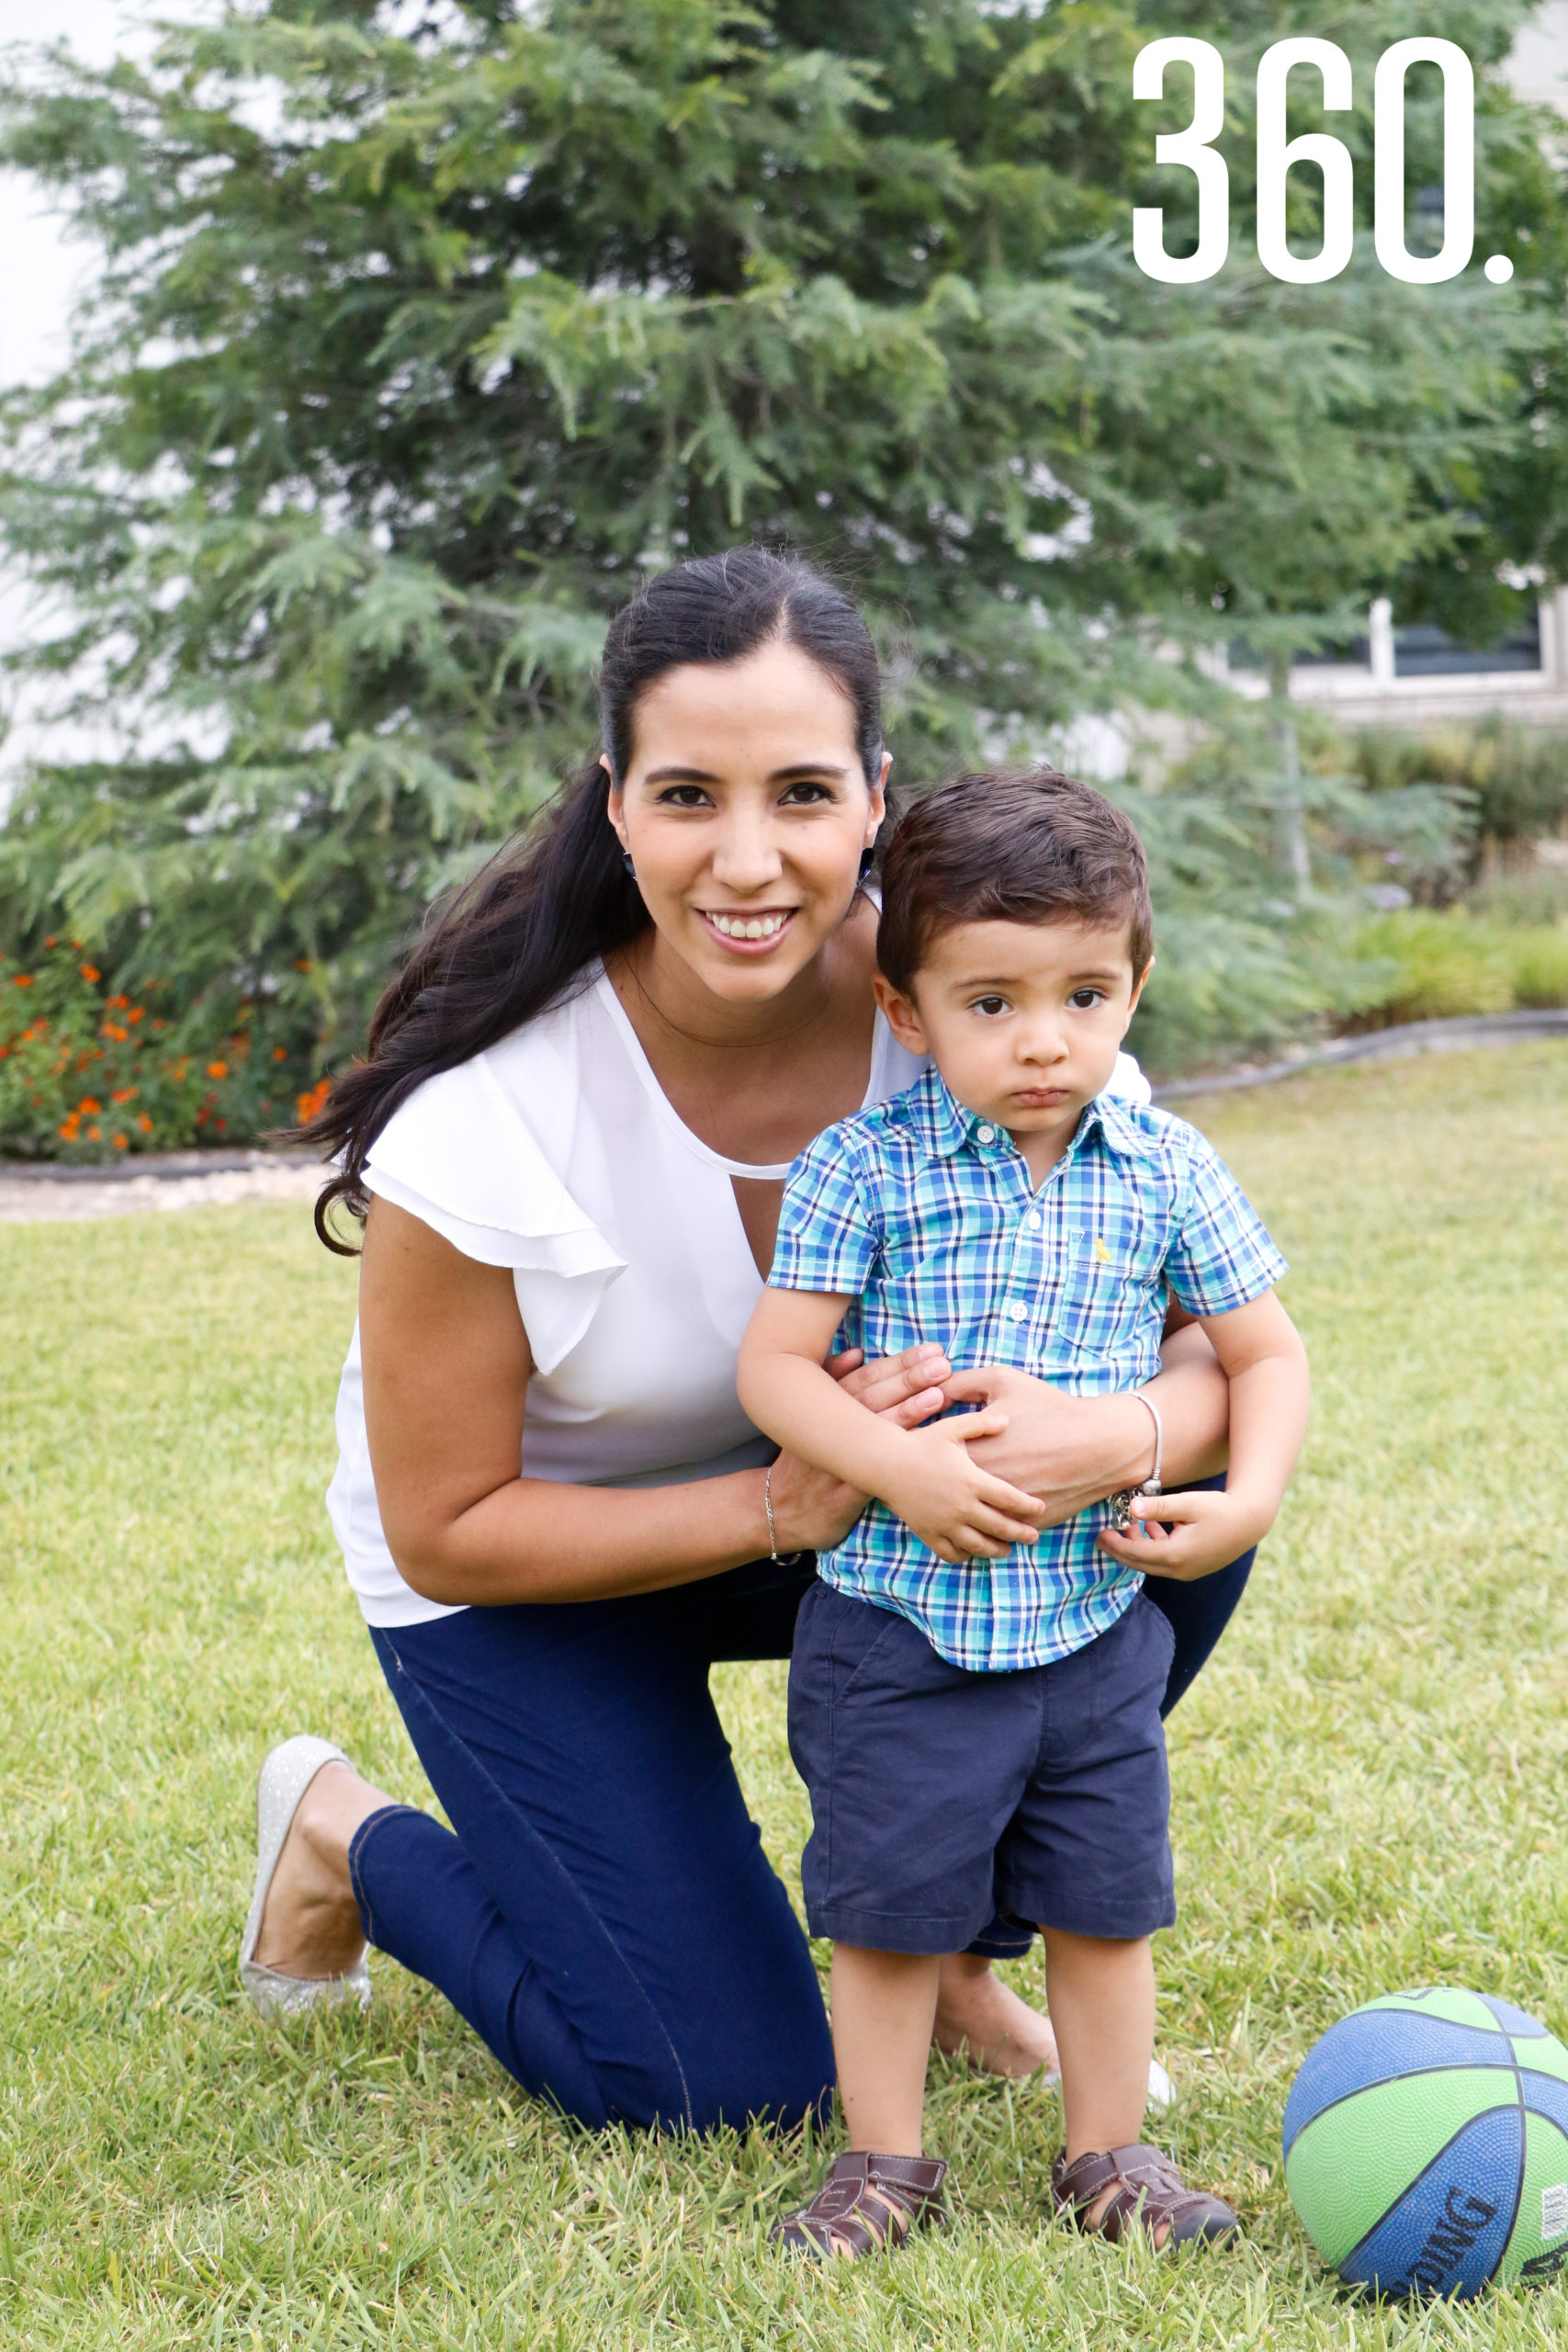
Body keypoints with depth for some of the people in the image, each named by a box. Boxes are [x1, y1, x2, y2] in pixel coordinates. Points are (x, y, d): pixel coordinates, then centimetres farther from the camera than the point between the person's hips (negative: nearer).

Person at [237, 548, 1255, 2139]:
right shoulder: (478, 1121, -31)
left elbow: (1231, 1342, -20)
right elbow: (446, 1530, -21)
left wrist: (1125, 1437, -44)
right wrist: (781, 1509, -33)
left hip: (843, 1479, 4)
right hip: (531, 1562, -3)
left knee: (1174, 1507, -22)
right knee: (723, 2084, -11)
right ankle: (347, 1840, 17)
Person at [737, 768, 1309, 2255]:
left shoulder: (1165, 1171, -2)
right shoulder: (863, 1168, -10)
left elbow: (1266, 1354, 7)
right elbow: (775, 1363, -11)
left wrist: (1248, 1498, -9)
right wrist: (900, 1468, -24)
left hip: (1095, 1627, 2)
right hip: (897, 1629, -2)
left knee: (1103, 1901, 12)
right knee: (887, 1904, 7)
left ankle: (1108, 2153, 28)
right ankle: (885, 2161, 23)